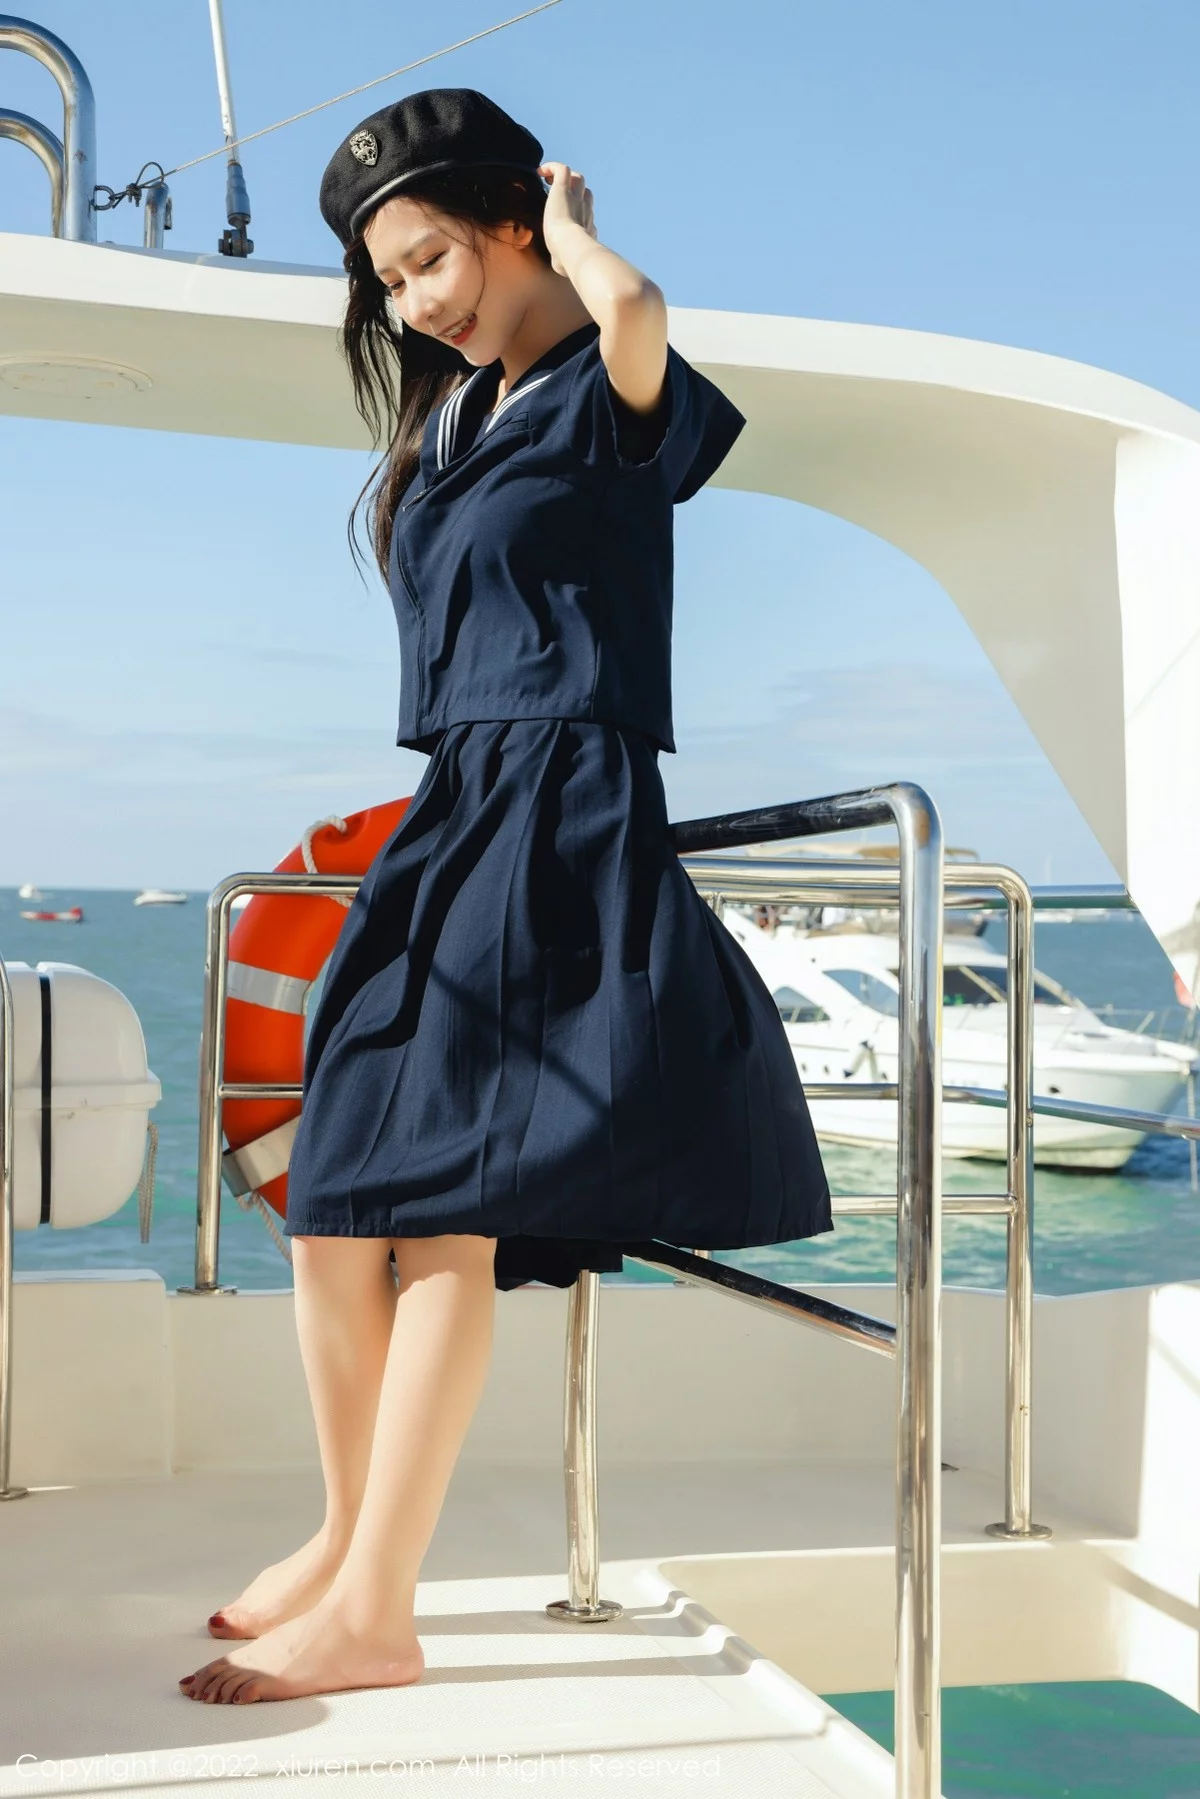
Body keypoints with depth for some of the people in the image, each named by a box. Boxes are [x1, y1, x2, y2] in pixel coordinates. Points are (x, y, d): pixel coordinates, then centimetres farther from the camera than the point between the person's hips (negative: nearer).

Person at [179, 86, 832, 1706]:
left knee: (440, 1207, -12)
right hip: (443, 821, 8)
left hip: (561, 828, -8)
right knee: (334, 1197, 4)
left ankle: (374, 1614, -5)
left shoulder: (604, 404, -5)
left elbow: (638, 315, -28)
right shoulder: (446, 415, 19)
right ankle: (346, 1536, 20)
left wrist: (572, 227, -10)